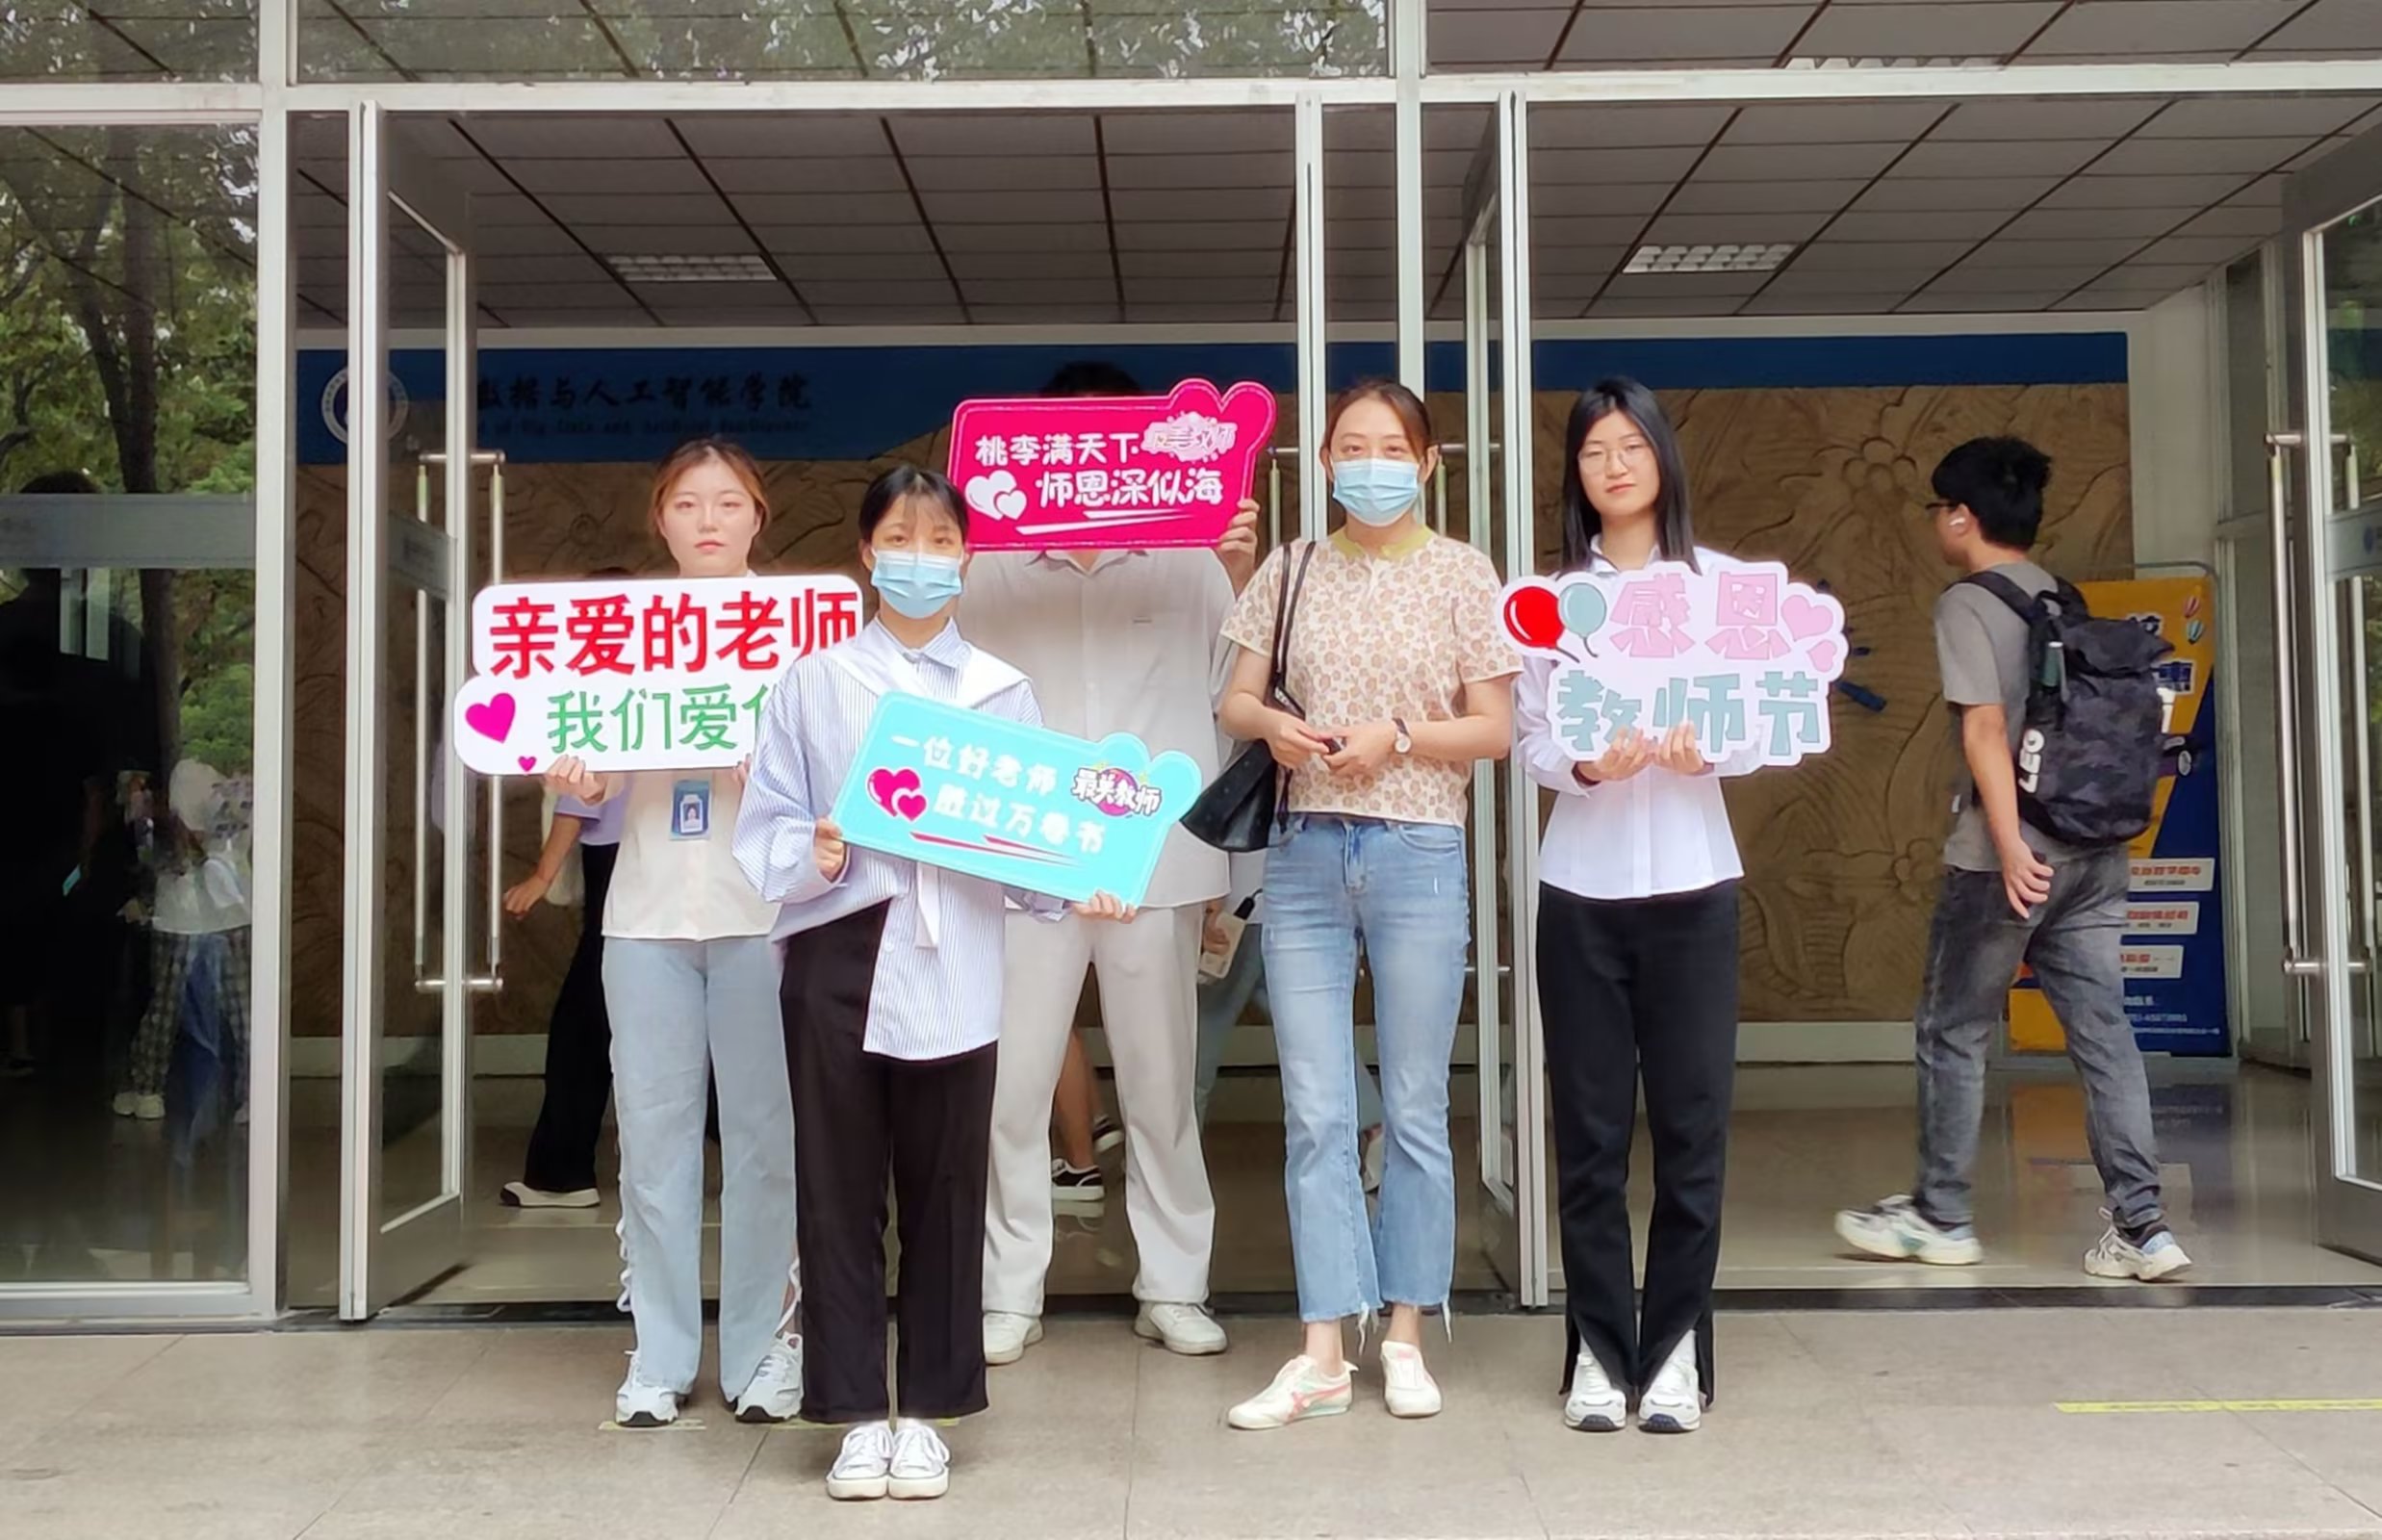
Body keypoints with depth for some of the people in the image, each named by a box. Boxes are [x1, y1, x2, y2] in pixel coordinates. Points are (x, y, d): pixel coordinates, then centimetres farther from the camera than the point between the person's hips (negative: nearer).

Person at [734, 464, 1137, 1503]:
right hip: (840, 961, -1)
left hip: (952, 972, 1)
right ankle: (858, 1413, 17)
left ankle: (924, 1412, 20)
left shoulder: (1003, 692, 8)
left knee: (945, 1194, 7)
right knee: (840, 1194, 5)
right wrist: (813, 859, -18)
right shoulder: (814, 682, 4)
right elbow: (766, 830, 2)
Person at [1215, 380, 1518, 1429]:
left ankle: (1404, 1337, 20)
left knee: (1414, 1109, 6)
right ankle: (1322, 1354, 10)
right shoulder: (1292, 569, 9)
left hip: (1418, 856, -2)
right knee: (1313, 1115, 3)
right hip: (1305, 856, 2)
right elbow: (1237, 702, 10)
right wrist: (1272, 725, -11)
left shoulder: (1461, 574, 1)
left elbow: (1494, 730, 0)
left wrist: (1400, 735, -16)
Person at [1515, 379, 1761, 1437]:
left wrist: (1705, 749, -18)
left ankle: (1676, 1350, 12)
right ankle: (1599, 1349, 12)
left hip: (1693, 883, 0)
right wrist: (1586, 764, -18)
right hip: (1582, 886, 0)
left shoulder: (1722, 583, 4)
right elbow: (1531, 742, 2)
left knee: (1692, 1122, 1)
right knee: (1590, 1128, 3)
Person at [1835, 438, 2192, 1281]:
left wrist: (2010, 847, -22)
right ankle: (2140, 1225, 2)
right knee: (2103, 1030, 5)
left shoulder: (1968, 604, -8)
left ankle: (1939, 1216, 17)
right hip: (2095, 852, 7)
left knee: (1953, 1031, 7)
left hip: (2010, 855, -7)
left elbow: (1985, 726, -17)